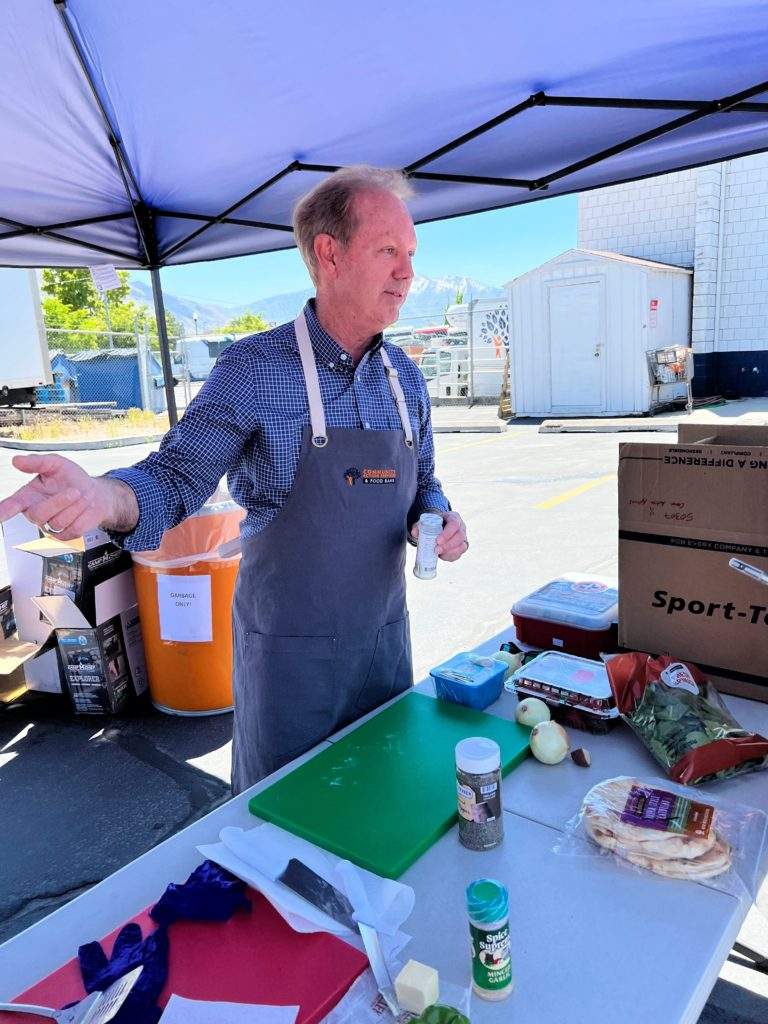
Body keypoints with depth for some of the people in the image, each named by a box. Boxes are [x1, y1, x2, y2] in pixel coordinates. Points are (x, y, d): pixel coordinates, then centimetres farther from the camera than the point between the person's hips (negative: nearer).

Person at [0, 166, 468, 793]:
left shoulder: (405, 378, 3)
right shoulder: (255, 369, -14)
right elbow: (176, 480, -14)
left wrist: (437, 519, -8)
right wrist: (102, 496, -36)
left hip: (387, 635, 5)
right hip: (290, 648, -5)